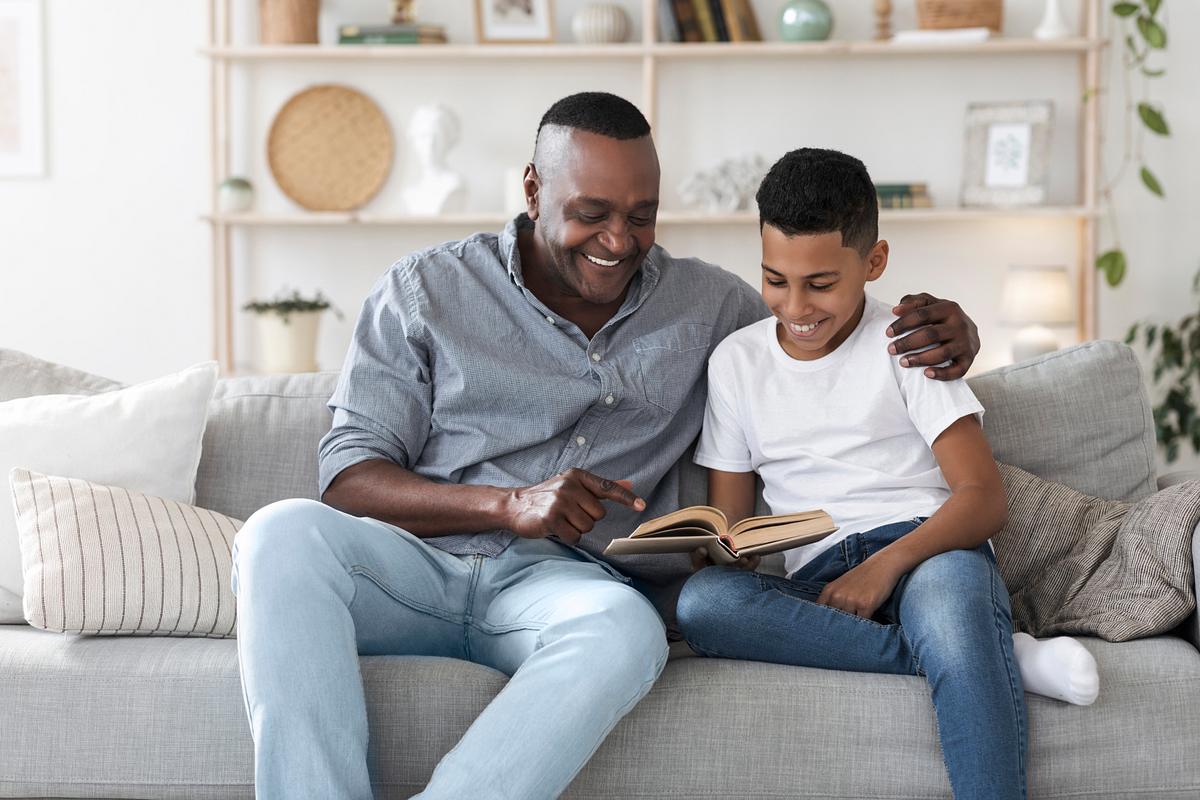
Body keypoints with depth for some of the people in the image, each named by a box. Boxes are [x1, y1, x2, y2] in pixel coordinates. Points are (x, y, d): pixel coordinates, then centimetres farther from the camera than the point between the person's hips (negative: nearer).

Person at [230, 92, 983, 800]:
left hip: (566, 584, 0)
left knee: (626, 632, -37)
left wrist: (945, 332, 1)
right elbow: (349, 478, 1)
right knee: (284, 534, -33)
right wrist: (511, 504, -17)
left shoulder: (708, 304, 15)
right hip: (419, 562, 0)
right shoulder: (424, 291, 8)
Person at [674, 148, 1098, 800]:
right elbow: (727, 521, 16)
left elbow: (984, 499, -3)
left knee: (947, 592, -41)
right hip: (816, 581, 3)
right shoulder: (736, 361, 15)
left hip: (928, 549, -3)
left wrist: (887, 564, -20)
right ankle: (989, 657, -30)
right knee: (700, 600, -32)